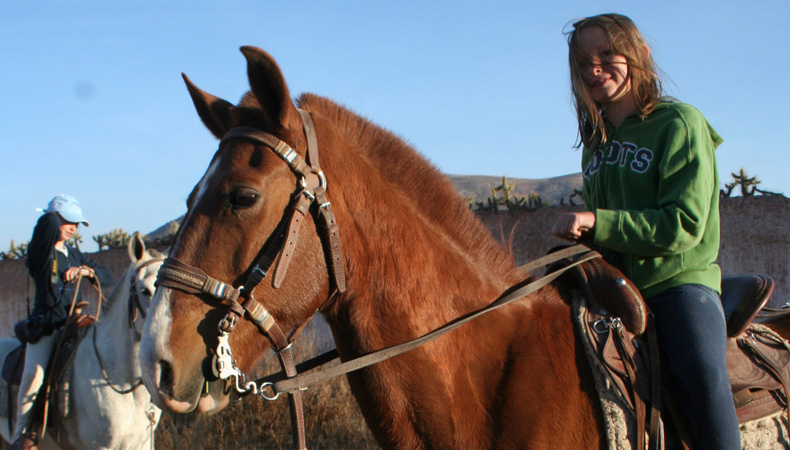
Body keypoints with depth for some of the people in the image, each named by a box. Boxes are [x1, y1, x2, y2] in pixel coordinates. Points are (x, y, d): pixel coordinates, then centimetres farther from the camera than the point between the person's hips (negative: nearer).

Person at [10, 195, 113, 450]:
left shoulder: (74, 255, 19)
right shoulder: (42, 251, -1)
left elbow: (107, 278, 16)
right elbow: (48, 222, -23)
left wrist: (88, 271, -4)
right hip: (46, 325, -6)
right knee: (34, 374, -24)